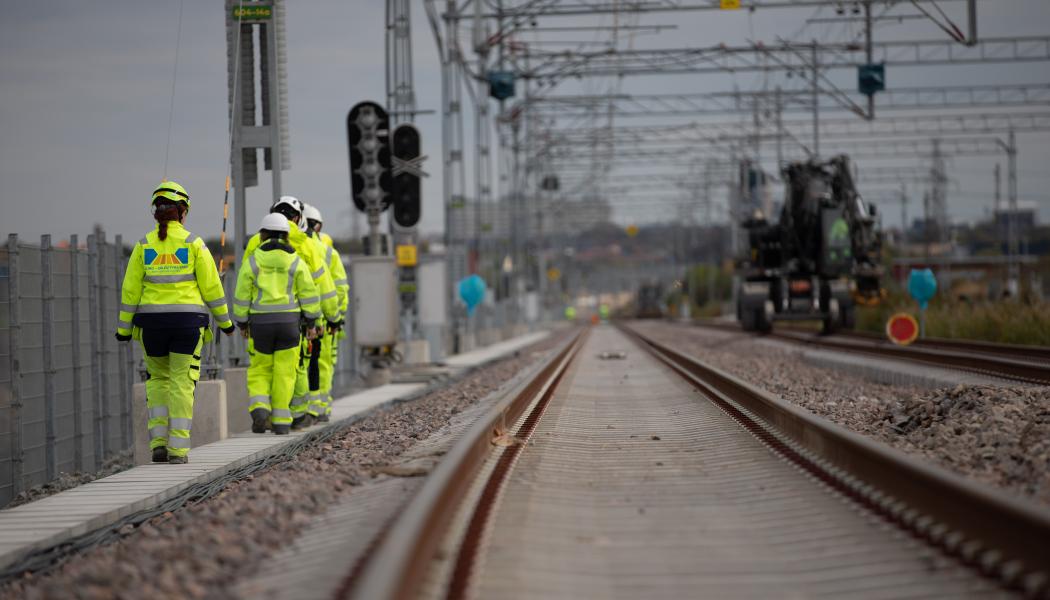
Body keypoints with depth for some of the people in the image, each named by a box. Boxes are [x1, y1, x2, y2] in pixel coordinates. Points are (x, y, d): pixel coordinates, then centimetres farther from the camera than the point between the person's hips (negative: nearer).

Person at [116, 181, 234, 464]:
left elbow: (131, 290, 1)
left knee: (158, 379, 18)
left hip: (152, 322, 2)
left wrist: (124, 328, 7)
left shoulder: (144, 245, 1)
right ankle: (178, 450, -2)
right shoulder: (194, 243, -3)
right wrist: (224, 321, 8)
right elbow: (211, 286, -3)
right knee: (182, 383, 3)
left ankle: (158, 442, 7)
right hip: (187, 321, -2)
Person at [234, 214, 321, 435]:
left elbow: (242, 296, 1)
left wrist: (242, 323, 12)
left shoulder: (252, 262, 1)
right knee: (284, 373, 5)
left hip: (260, 322, 0)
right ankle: (281, 421, 2)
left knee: (259, 370, 11)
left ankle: (259, 408, -11)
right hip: (289, 321, 0)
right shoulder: (296, 262, 2)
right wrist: (311, 321, 10)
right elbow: (308, 293, 1)